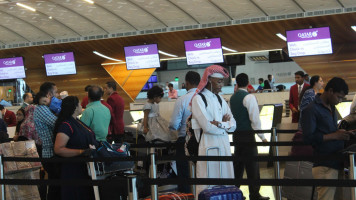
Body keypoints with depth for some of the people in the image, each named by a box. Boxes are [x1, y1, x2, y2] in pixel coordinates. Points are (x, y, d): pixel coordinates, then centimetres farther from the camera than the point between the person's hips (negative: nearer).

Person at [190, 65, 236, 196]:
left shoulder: (220, 99, 15)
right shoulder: (198, 99, -5)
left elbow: (233, 125, 8)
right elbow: (207, 127, -16)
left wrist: (218, 124, -9)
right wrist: (225, 124, -2)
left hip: (224, 145, 7)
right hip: (208, 145, -7)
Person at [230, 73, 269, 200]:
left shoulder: (232, 98, 8)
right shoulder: (249, 97, -13)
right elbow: (255, 119, -17)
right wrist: (262, 137, -11)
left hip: (236, 135, 7)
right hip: (247, 135, -7)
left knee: (238, 164, 14)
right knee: (252, 166, -2)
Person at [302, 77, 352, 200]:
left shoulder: (331, 107, 18)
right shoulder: (311, 110, -10)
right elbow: (308, 138, -17)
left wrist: (342, 133, 6)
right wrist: (335, 135, -15)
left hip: (337, 162, 9)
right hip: (325, 166, -8)